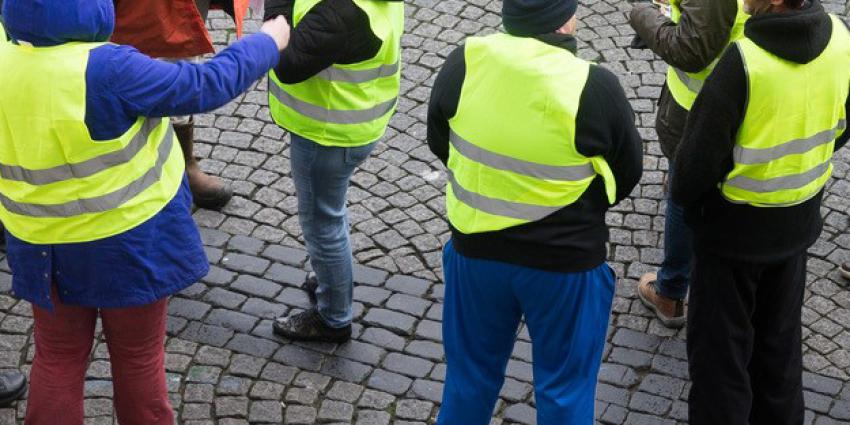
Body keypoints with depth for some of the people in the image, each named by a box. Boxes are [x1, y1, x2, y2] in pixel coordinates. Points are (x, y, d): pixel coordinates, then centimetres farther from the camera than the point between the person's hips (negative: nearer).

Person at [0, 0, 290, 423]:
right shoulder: (106, 71, -28)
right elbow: (204, 87, -20)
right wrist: (267, 43, -6)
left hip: (43, 247, 5)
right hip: (126, 244, -5)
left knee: (57, 358, 19)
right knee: (138, 357, 16)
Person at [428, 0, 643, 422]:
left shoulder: (464, 63, -13)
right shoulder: (596, 87, -22)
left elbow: (438, 141, 4)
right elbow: (627, 173, -6)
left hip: (476, 248, 3)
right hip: (566, 260, -3)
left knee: (471, 372, 23)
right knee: (565, 387, 16)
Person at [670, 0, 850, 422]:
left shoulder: (743, 61, -32)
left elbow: (700, 153, -22)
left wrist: (684, 198, -3)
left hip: (734, 228, -6)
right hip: (798, 222, 6)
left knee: (719, 344, 13)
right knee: (780, 337, 26)